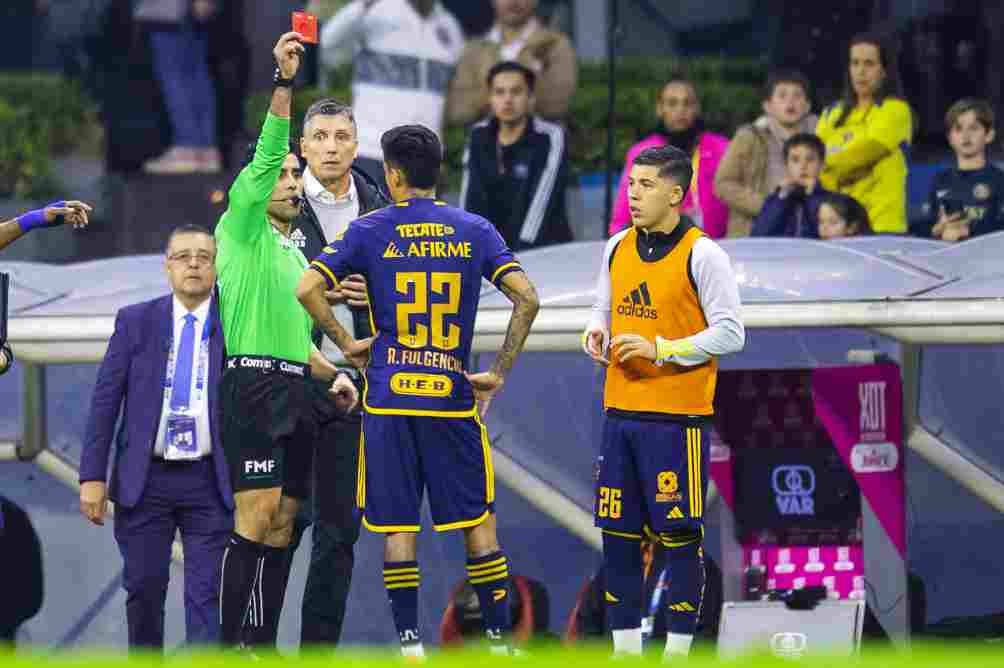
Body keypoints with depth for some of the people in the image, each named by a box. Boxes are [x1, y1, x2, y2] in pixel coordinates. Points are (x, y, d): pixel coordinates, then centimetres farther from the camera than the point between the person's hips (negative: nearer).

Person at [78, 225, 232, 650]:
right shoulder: (136, 322, 5)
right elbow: (105, 400, 2)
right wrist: (92, 476, -3)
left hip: (210, 482, -1)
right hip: (145, 479, 1)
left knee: (206, 594, -5)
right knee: (144, 586, 7)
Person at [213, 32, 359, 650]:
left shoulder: (296, 257, 24)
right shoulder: (243, 229, 1)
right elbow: (265, 155, -14)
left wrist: (334, 373, 14)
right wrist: (283, 83, -24)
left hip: (295, 391, 8)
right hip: (255, 384, -8)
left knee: (282, 525, 5)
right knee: (257, 517, -15)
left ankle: (263, 645, 6)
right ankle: (231, 646, -16)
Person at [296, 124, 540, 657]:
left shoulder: (370, 231, 0)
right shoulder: (473, 231, 3)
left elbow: (307, 289, -9)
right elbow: (526, 298, -5)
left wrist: (347, 344, 3)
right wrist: (500, 373, 2)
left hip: (389, 399, -1)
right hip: (452, 396, 1)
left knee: (398, 526, 4)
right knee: (478, 522, 7)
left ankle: (410, 643, 2)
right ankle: (499, 639, 7)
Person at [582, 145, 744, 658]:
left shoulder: (702, 254, -9)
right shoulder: (617, 248, 10)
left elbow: (730, 334, -11)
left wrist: (660, 349, -19)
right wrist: (597, 333, -1)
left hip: (678, 417, -6)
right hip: (621, 412, 6)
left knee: (680, 536, -2)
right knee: (617, 532, 8)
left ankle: (677, 650, 5)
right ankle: (626, 648, 16)